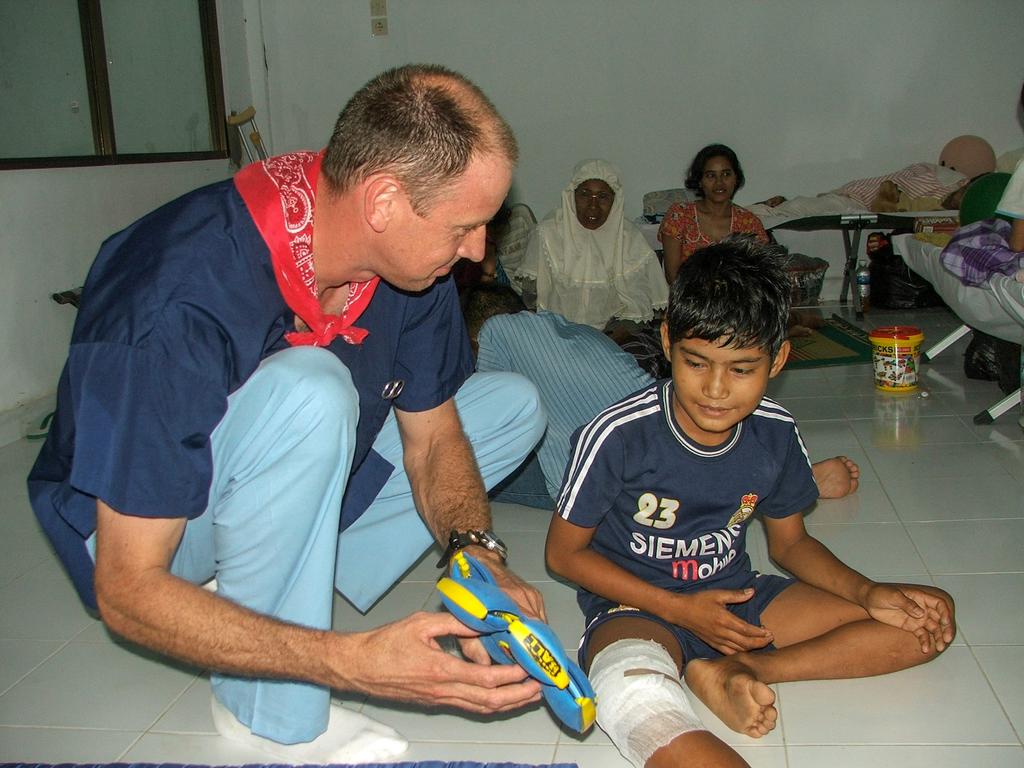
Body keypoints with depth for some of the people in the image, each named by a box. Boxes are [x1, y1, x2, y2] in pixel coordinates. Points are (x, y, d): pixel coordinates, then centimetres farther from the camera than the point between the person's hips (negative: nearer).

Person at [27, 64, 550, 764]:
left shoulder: (407, 259, -15)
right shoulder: (177, 310, -35)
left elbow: (432, 435, -3)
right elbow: (127, 594, -31)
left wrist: (477, 556, -23)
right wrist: (353, 662, -41)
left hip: (301, 485, 7)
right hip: (130, 529, -6)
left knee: (513, 406, 1)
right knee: (309, 392, -37)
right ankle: (270, 709, -16)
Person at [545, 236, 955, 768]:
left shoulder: (776, 434, -4)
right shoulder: (618, 434, -18)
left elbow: (789, 543, 12)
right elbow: (564, 552, -8)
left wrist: (869, 594, -7)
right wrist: (679, 609, -15)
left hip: (737, 599, 6)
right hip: (639, 608, -6)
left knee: (926, 625, -7)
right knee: (633, 697, -42)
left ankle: (736, 670, -16)